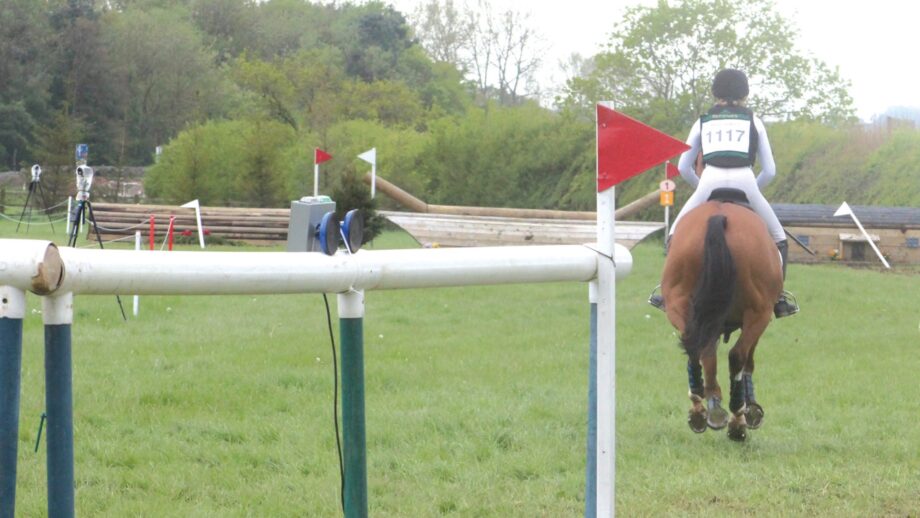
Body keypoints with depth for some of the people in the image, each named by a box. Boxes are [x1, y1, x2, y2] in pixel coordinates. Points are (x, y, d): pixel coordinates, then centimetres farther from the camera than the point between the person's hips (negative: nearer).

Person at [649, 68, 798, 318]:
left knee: (676, 234, 21)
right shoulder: (753, 121, 18)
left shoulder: (703, 121, 20)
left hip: (710, 183, 1)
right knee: (778, 238, 17)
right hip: (745, 183, 0)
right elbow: (770, 171, 14)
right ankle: (779, 296, 8)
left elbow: (683, 168, 19)